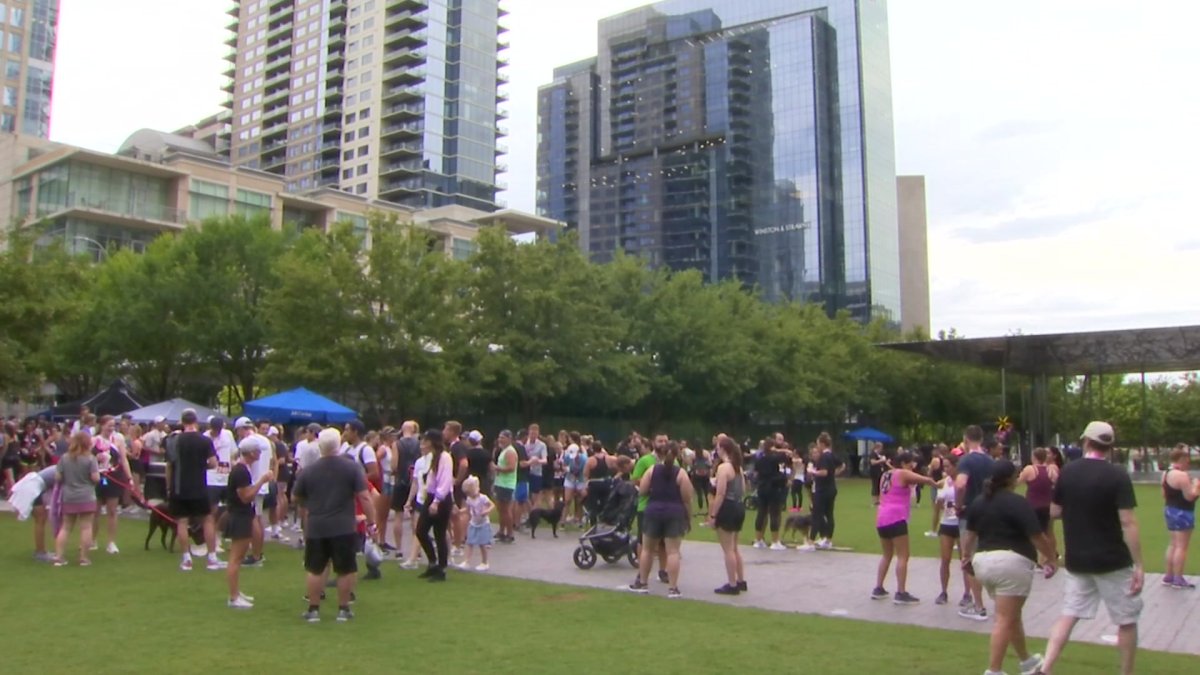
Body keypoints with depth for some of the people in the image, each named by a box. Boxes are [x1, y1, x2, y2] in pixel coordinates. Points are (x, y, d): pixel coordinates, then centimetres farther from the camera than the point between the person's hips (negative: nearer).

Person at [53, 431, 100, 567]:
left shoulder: (64, 458, 4)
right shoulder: (90, 458, -9)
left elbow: (57, 478, 3)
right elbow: (95, 478, -13)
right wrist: (97, 473, 7)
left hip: (68, 498, 4)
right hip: (86, 498, -4)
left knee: (65, 527, 13)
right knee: (86, 527, 1)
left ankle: (58, 557, 10)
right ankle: (83, 558, 2)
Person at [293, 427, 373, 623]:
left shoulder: (308, 471, 0)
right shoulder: (353, 468, -6)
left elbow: (295, 497, 14)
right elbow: (364, 498, -9)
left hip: (316, 528, 2)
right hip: (344, 528, -2)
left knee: (315, 570, 14)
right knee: (345, 570, 9)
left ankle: (313, 609, 19)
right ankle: (343, 609, 16)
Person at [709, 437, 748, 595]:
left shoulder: (723, 467, -15)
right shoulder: (738, 467, 11)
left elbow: (720, 495, -19)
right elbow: (743, 490, 14)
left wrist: (712, 515, -16)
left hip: (727, 508, -9)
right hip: (739, 508, 9)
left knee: (728, 549, 0)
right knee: (734, 548, 19)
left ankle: (732, 585, 4)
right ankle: (741, 581, 25)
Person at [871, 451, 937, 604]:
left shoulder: (886, 474, 22)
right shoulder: (903, 473, -1)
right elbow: (926, 480, -6)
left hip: (881, 519, 8)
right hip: (896, 519, -8)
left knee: (887, 555, 18)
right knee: (902, 556, -4)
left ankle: (878, 589, 17)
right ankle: (901, 593, -7)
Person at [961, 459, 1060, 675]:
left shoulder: (978, 502, 11)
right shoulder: (1018, 503, -10)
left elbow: (970, 533, 19)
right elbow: (1037, 536, -12)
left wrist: (967, 555, 32)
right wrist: (1052, 558, 3)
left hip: (983, 561, 8)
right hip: (1010, 562, -8)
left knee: (1011, 616, 22)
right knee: (1005, 620, -3)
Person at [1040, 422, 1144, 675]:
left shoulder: (1067, 472, 1)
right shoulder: (1117, 476, -12)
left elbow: (1054, 512, 7)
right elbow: (1128, 523, -17)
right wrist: (1139, 564, -13)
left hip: (1077, 560, 4)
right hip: (1112, 562, -4)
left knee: (1069, 615, 8)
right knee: (1127, 620, 13)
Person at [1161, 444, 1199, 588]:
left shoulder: (1166, 473, 10)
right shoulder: (1181, 475, -20)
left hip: (1170, 510, 10)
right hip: (1182, 512, -10)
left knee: (1173, 544, 15)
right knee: (1181, 546, -4)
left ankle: (1169, 576, 19)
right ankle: (1178, 579, -2)